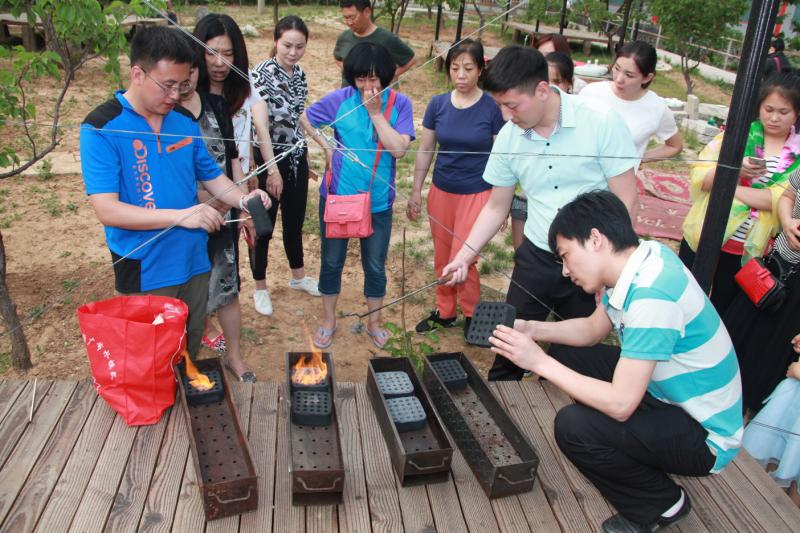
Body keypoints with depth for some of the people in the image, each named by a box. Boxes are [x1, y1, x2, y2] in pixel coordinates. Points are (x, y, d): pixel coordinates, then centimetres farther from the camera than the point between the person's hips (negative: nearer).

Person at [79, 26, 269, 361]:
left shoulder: (185, 122, 4)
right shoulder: (101, 128, -13)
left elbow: (212, 177, 13)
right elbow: (107, 210, -20)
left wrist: (242, 199, -9)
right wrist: (181, 216, -29)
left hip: (195, 262, 5)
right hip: (145, 273, -5)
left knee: (191, 352, 20)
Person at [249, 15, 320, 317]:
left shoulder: (300, 74, 5)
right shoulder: (261, 73, -16)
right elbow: (261, 125, -22)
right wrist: (272, 170, -24)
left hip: (297, 158, 6)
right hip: (269, 158, -6)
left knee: (295, 221, 19)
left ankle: (298, 277, 37)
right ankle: (260, 288, 22)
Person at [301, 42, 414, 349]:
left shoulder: (399, 104, -10)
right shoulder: (340, 99, -9)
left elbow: (399, 149, -21)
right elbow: (305, 119, 6)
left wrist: (376, 112, -22)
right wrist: (326, 147, -4)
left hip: (378, 201, 0)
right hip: (337, 196, 1)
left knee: (375, 266, 13)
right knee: (332, 261, 15)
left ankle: (374, 322, 35)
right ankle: (329, 320, 35)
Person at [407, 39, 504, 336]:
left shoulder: (492, 108, -10)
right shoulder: (438, 104, 0)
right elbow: (425, 150, 7)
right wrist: (415, 192, 7)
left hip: (477, 194, -4)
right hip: (441, 191, 4)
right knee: (442, 257, 13)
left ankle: (473, 315, 18)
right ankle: (444, 312, 32)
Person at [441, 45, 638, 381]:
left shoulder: (602, 122, -15)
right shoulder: (508, 137, -3)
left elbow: (625, 198, -11)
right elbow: (497, 206, 7)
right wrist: (465, 255, -2)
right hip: (535, 256, 3)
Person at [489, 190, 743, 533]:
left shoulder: (652, 293, -32)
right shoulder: (635, 266, -5)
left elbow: (620, 404, -31)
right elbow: (592, 329, 11)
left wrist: (539, 362, -25)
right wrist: (531, 329, -4)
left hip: (704, 435, -9)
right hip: (666, 393, 9)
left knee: (573, 425, -26)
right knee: (565, 352, 7)